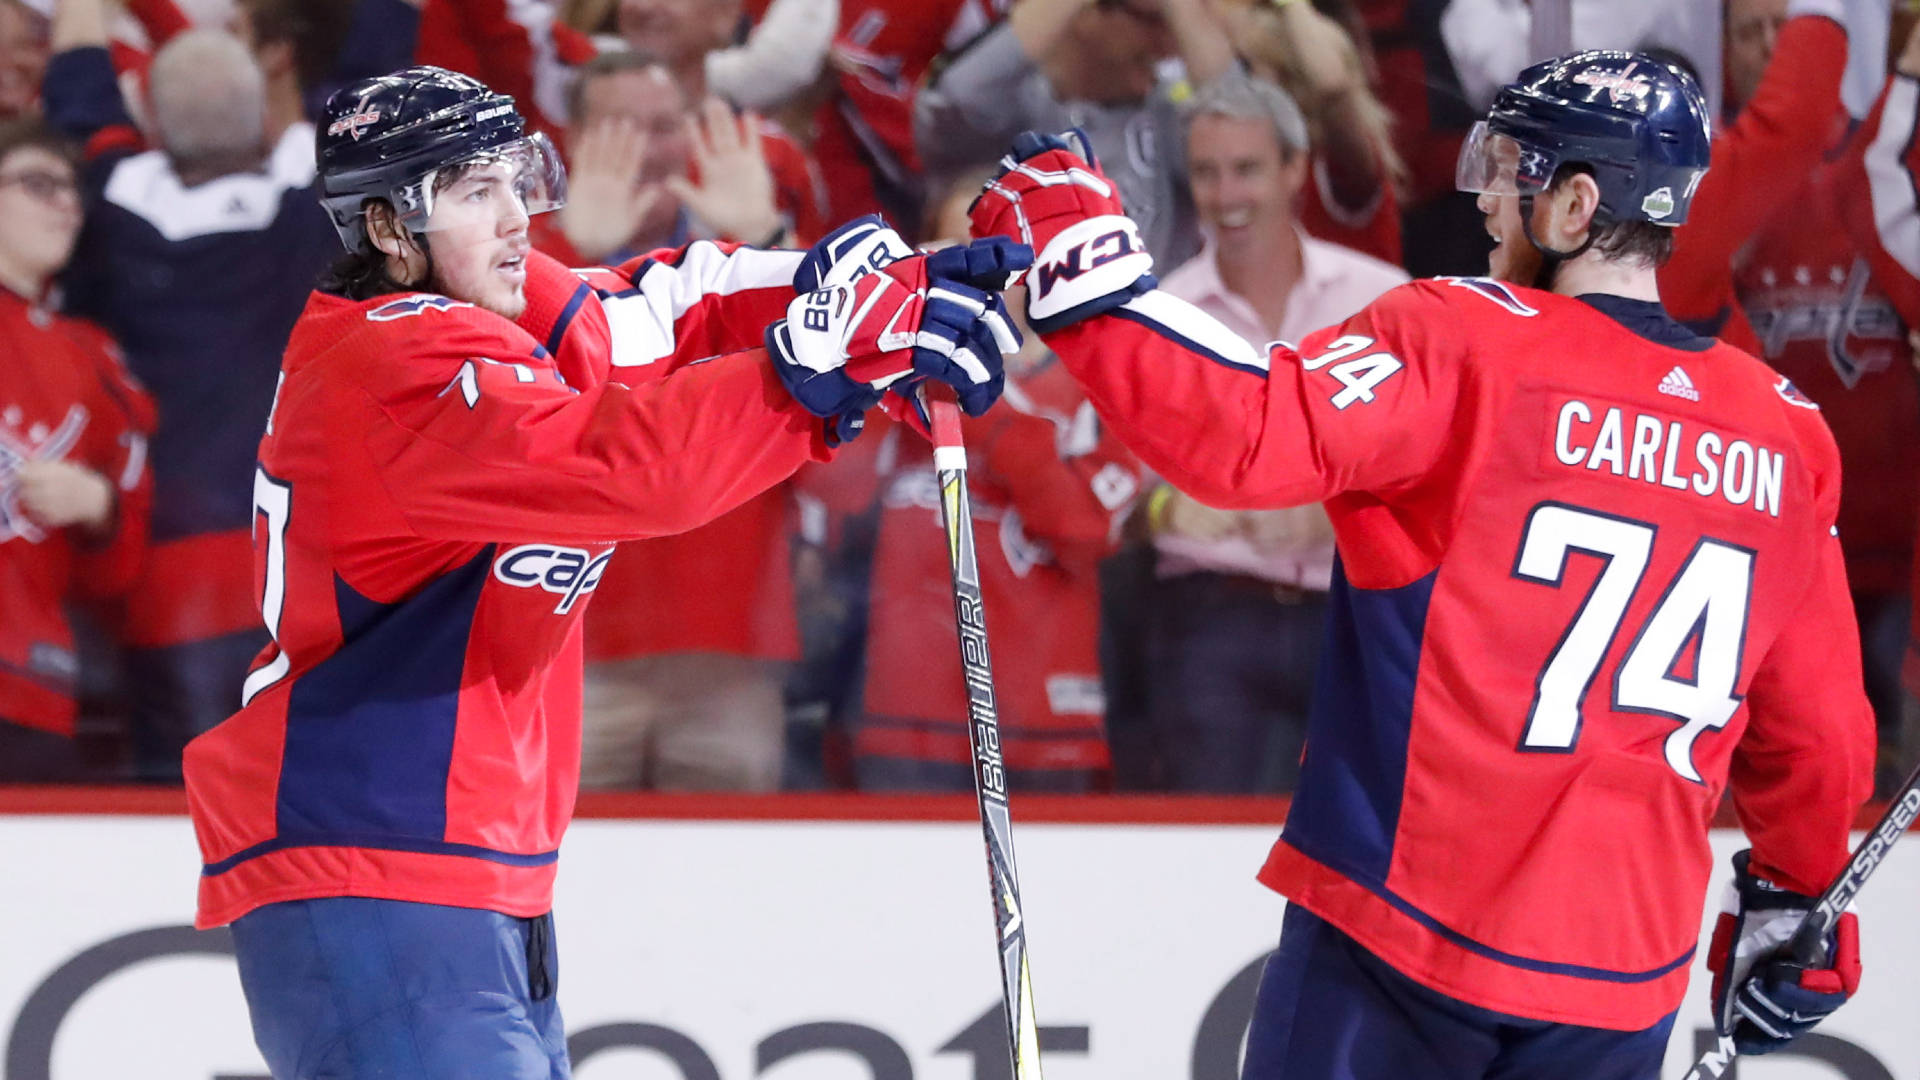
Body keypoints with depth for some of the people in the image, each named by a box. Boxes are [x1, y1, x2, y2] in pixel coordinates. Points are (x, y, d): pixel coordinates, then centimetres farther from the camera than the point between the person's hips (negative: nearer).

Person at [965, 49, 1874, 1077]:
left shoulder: (1463, 344, -11)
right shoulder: (1788, 433, 5)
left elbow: (1251, 436, -24)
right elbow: (1814, 724, 12)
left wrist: (1077, 259, -16)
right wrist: (1800, 902, 27)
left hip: (1402, 934, -4)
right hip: (1623, 974, 4)